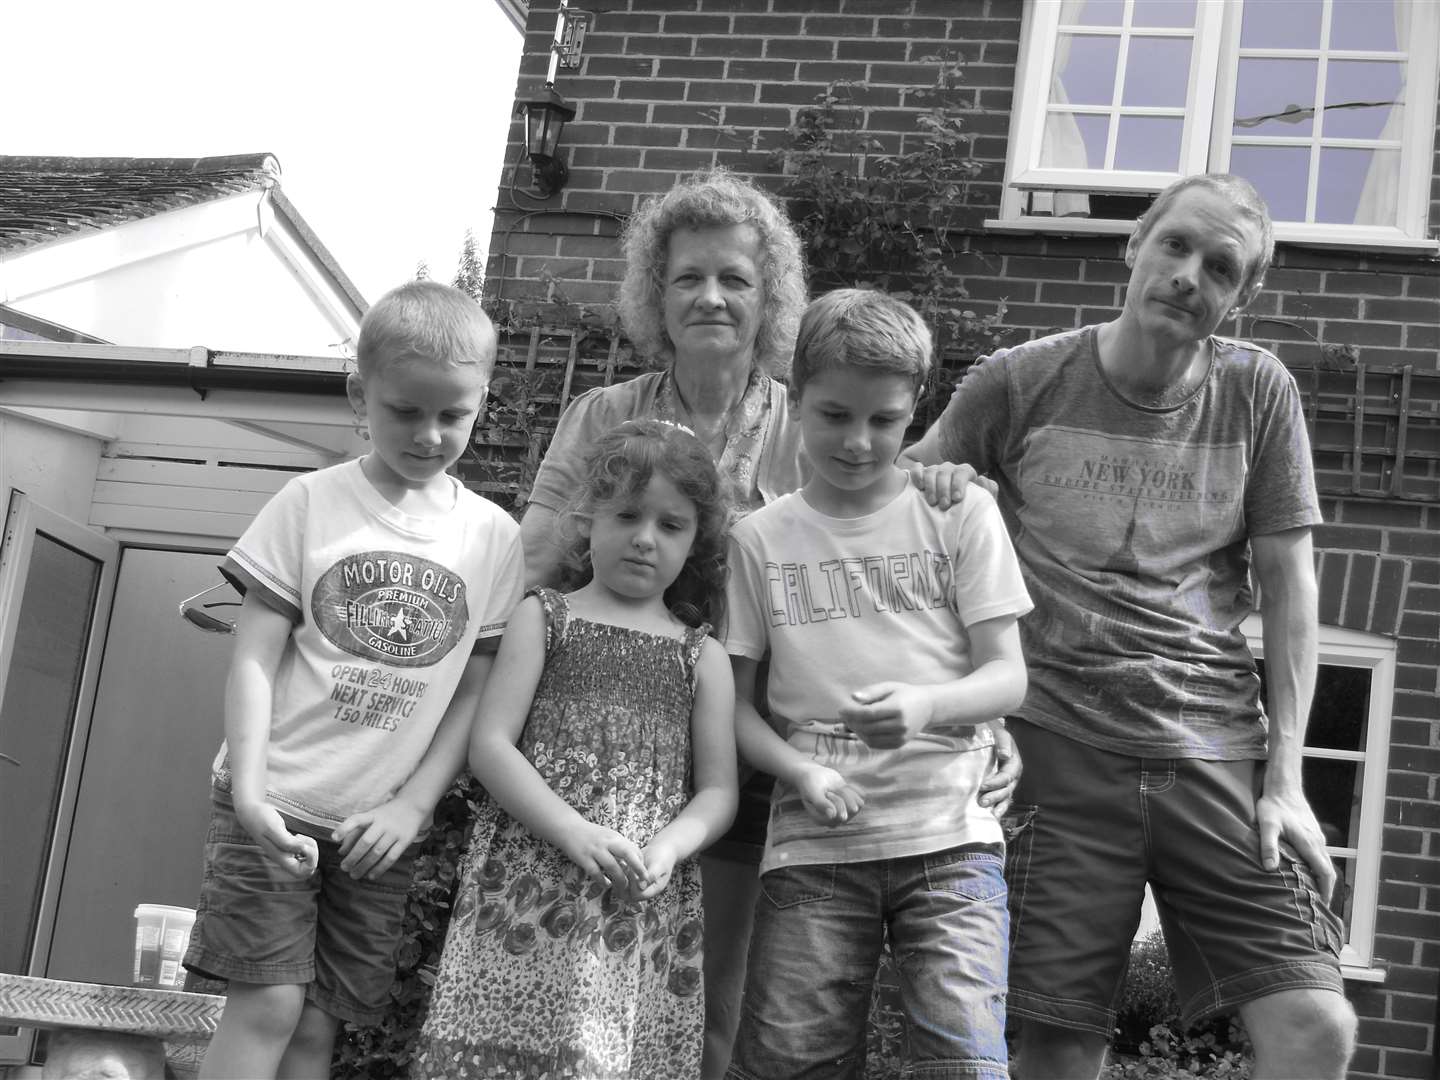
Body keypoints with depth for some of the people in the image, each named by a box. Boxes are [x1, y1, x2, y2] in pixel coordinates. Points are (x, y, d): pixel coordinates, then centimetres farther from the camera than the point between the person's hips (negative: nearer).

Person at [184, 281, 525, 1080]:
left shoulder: (493, 537, 2)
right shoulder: (311, 502, -3)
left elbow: (475, 694, 4)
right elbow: (254, 658, -5)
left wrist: (413, 805, -7)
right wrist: (249, 790, -17)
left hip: (385, 826, 2)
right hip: (276, 807, -2)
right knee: (268, 1006, -8)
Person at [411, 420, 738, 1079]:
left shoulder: (701, 656, 14)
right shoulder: (544, 617, 10)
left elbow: (717, 791, 11)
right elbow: (489, 745, 0)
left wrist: (666, 849, -11)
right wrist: (574, 832, -14)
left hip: (644, 902, 2)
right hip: (529, 885, -1)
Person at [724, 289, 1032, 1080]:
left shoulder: (962, 513, 6)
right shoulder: (759, 539, 8)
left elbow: (1008, 675, 2)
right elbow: (734, 702, 8)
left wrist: (927, 705, -19)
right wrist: (801, 770, -12)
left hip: (949, 835, -1)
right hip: (812, 842, 1)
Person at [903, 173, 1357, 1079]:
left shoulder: (1259, 392, 6)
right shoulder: (1021, 383, 3)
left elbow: (1288, 588, 6)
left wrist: (1287, 776, 0)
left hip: (1219, 753, 1)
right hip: (1060, 753, -1)